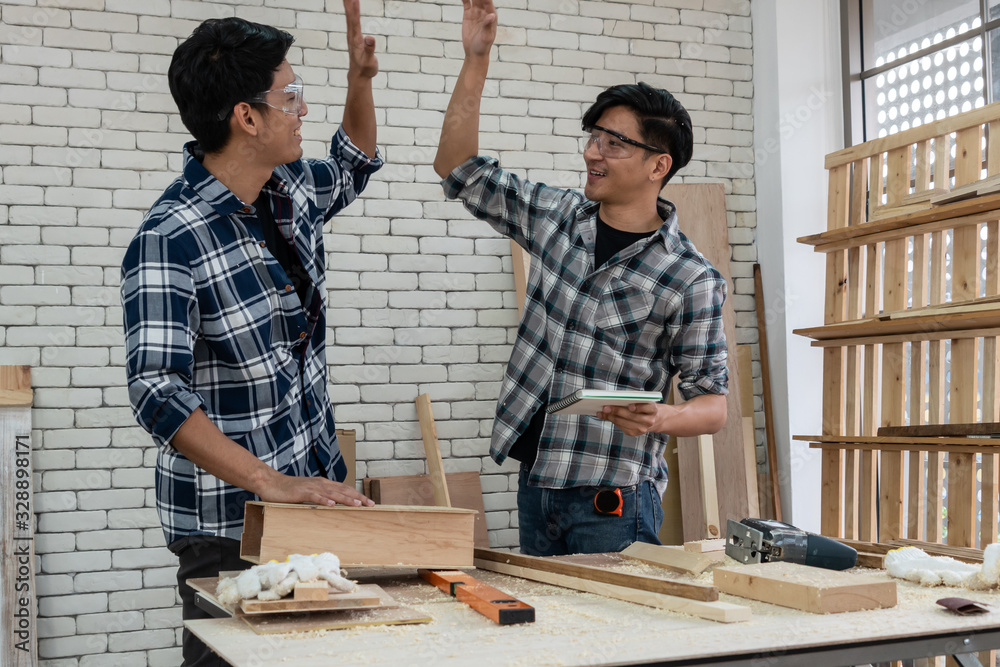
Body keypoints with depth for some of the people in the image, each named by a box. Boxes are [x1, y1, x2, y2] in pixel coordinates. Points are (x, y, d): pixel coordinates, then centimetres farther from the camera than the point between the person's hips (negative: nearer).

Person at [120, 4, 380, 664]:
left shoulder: (291, 190, 4)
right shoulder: (168, 240, -20)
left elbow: (351, 170, 28)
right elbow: (158, 392, -27)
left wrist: (360, 79, 12)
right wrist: (272, 483, -32)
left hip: (314, 490, 7)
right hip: (229, 524, -7)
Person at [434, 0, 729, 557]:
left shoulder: (692, 280, -9)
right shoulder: (557, 217, 5)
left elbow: (713, 404, -5)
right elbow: (459, 168, 10)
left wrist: (659, 419, -27)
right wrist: (476, 58, 2)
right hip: (537, 484, 5)